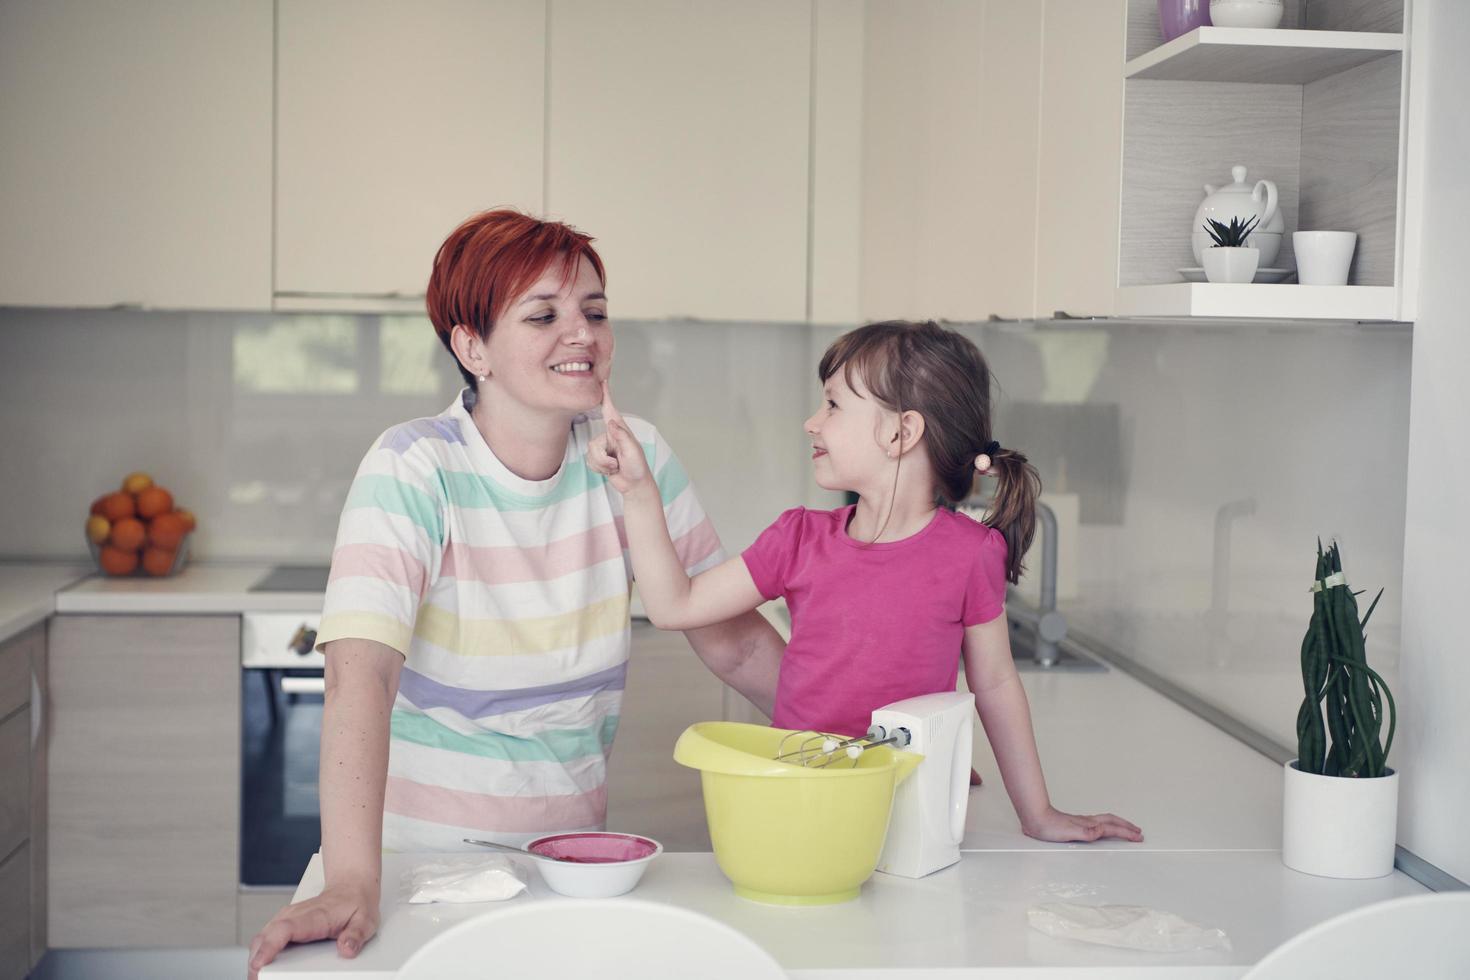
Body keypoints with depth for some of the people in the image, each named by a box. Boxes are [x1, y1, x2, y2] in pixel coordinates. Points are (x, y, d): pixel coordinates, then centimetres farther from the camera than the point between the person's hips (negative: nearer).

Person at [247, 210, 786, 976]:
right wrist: (353, 882, -38)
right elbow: (362, 669, -27)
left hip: (569, 842, 4)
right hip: (426, 848, -4)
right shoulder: (413, 472, -15)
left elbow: (731, 639, 4)